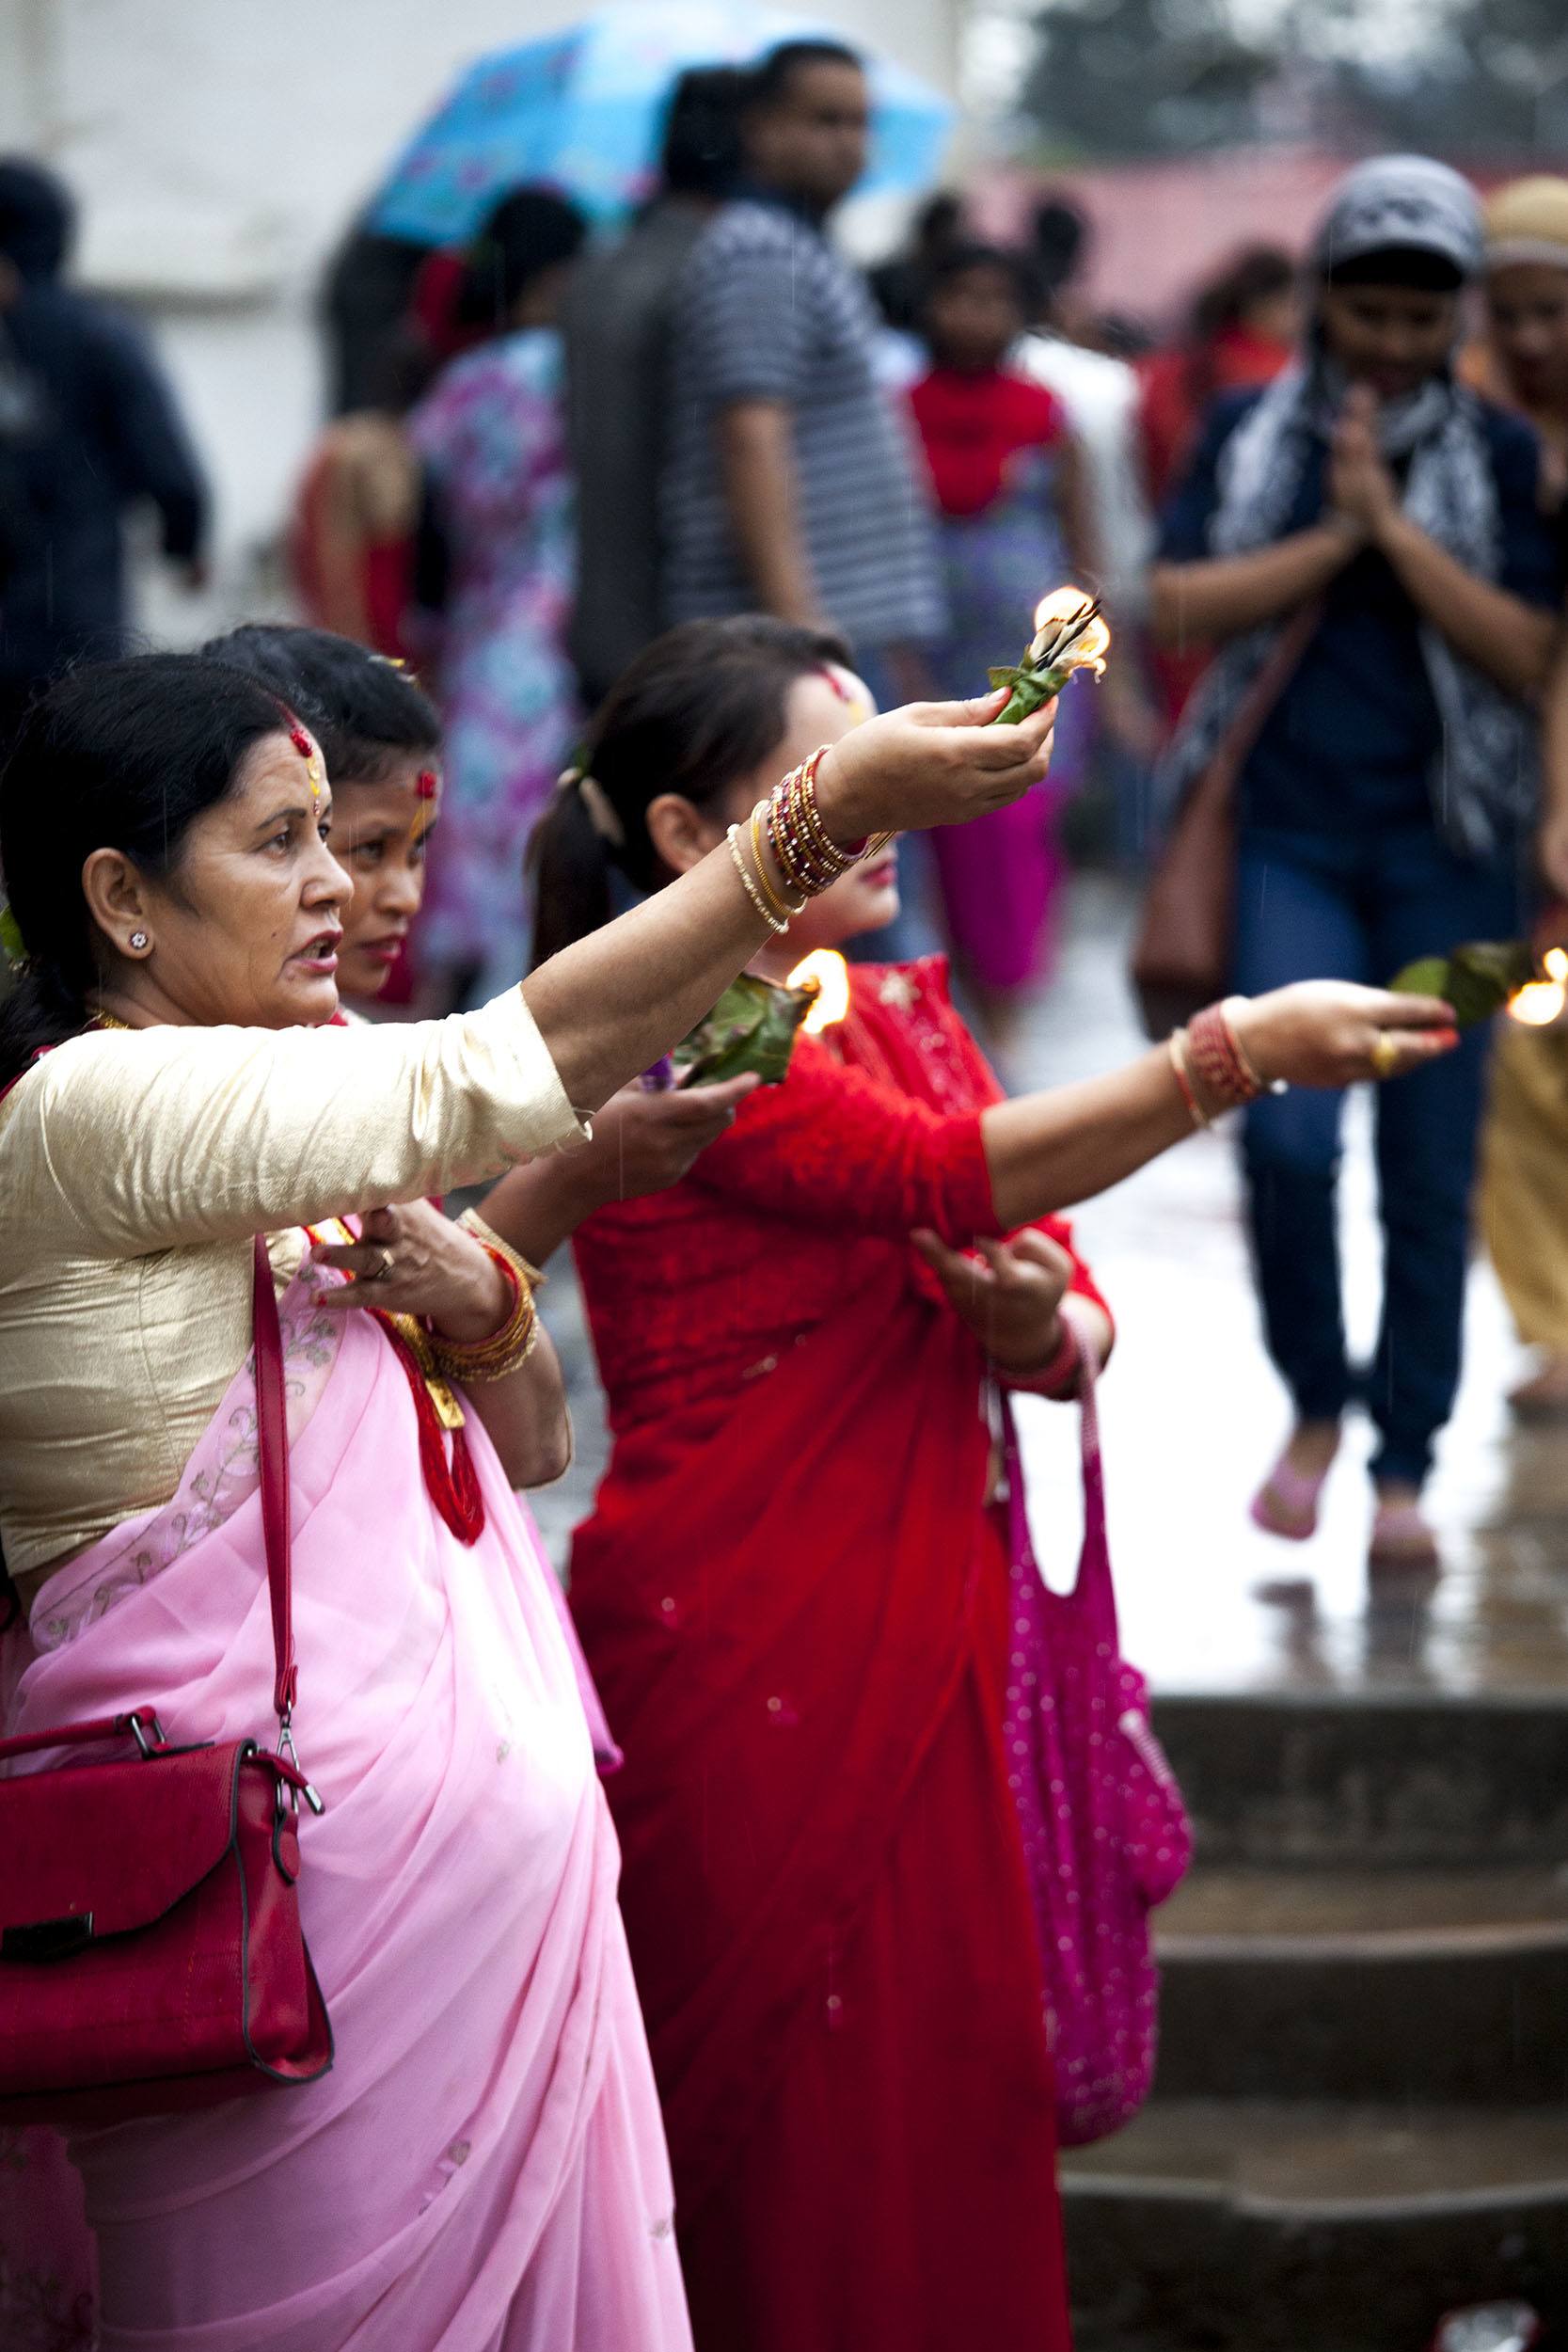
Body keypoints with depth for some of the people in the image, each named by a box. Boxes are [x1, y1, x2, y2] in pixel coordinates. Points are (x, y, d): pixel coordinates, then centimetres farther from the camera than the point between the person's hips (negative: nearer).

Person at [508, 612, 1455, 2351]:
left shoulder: (903, 1015, 12)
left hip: (919, 1645, 7)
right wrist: (1240, 1048, -33)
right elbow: (953, 1176, -28)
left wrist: (1041, 1332, -12)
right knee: (792, 2104, 1)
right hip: (740, 1656, -7)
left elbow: (1076, 1317, 11)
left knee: (950, 2067, 10)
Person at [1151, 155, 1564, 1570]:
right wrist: (1332, 537, -10)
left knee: (1430, 1167, 1)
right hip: (1293, 834, 0)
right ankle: (1315, 1406, 11)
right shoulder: (1251, 436, 8)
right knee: (1287, 1134, -13)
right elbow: (1182, 606, -2)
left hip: (1446, 844, 0)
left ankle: (1406, 1467, 13)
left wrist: (1392, 520, -12)